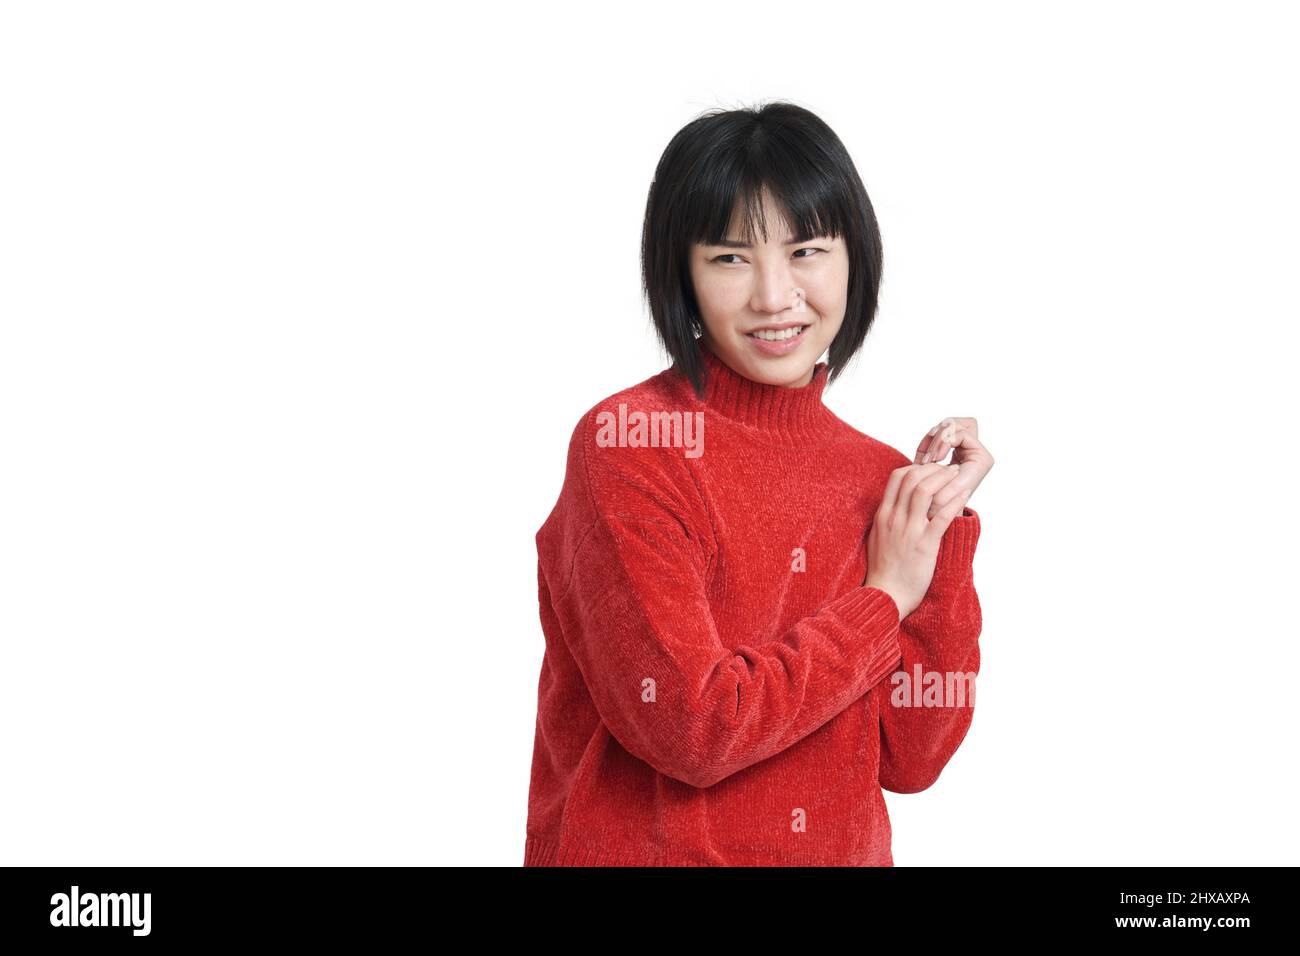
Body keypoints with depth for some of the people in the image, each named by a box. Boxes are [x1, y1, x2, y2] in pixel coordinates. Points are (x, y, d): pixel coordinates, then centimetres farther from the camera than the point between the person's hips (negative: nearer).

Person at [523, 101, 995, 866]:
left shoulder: (884, 479, 4)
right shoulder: (623, 445, -11)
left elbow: (911, 762, 0)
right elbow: (691, 729, -17)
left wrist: (944, 525, -6)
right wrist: (883, 598, -9)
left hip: (844, 851, 3)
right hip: (642, 851, -3)